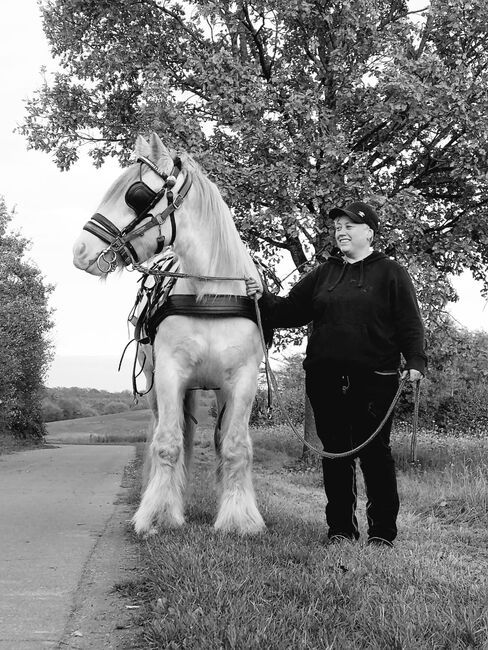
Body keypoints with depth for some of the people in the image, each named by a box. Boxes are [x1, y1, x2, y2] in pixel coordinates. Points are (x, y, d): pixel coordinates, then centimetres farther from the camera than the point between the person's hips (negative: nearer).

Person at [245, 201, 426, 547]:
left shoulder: (391, 273, 2)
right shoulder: (323, 274, 14)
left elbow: (410, 323, -3)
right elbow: (289, 311, 11)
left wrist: (415, 361, -15)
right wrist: (263, 298, -4)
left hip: (374, 379, -4)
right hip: (326, 380, 4)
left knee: (375, 453, 1)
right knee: (335, 454, 9)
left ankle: (383, 529, 12)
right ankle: (341, 526, 20)